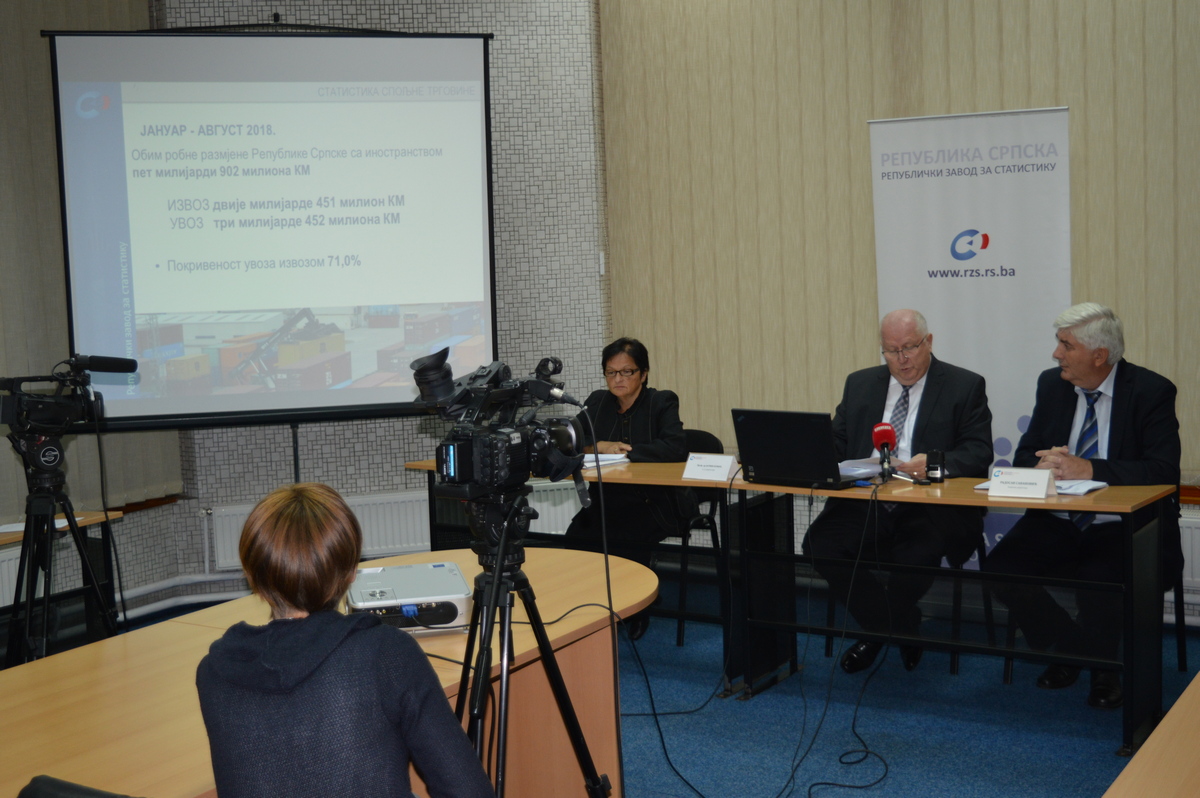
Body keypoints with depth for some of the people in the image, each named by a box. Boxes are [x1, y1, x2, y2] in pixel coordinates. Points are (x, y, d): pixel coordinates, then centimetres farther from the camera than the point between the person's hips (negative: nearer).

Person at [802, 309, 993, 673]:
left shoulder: (965, 386, 5)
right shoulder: (859, 384, 18)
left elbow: (980, 451, -4)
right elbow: (836, 443, 16)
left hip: (929, 509, -3)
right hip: (865, 504, 4)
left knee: (919, 550, -35)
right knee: (819, 540, -23)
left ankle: (878, 632, -1)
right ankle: (900, 630, -1)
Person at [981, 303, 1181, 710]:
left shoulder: (1151, 391, -8)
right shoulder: (1051, 384, 7)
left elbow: (1164, 471, -18)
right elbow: (1025, 456, 11)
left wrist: (1088, 469, -28)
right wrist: (1046, 465, -15)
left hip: (1122, 528, -5)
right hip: (1057, 523, 5)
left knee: (1097, 581, -32)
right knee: (1000, 567, -18)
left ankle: (1102, 666, 4)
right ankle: (1068, 648, 9)